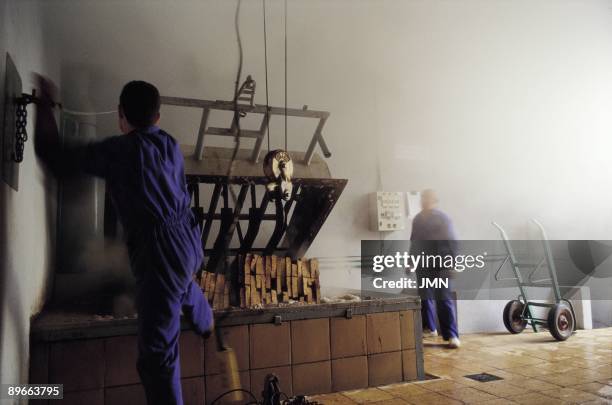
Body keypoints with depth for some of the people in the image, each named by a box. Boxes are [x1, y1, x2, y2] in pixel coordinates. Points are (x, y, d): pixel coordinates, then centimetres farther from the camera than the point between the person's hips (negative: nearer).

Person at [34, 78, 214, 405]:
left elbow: (54, 158, -6)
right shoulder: (169, 144, 7)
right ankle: (204, 321, 73)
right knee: (184, 284, 43)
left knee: (157, 354, -3)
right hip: (187, 239, 9)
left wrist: (45, 104, 6)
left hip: (159, 252, -9)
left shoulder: (117, 151, -13)